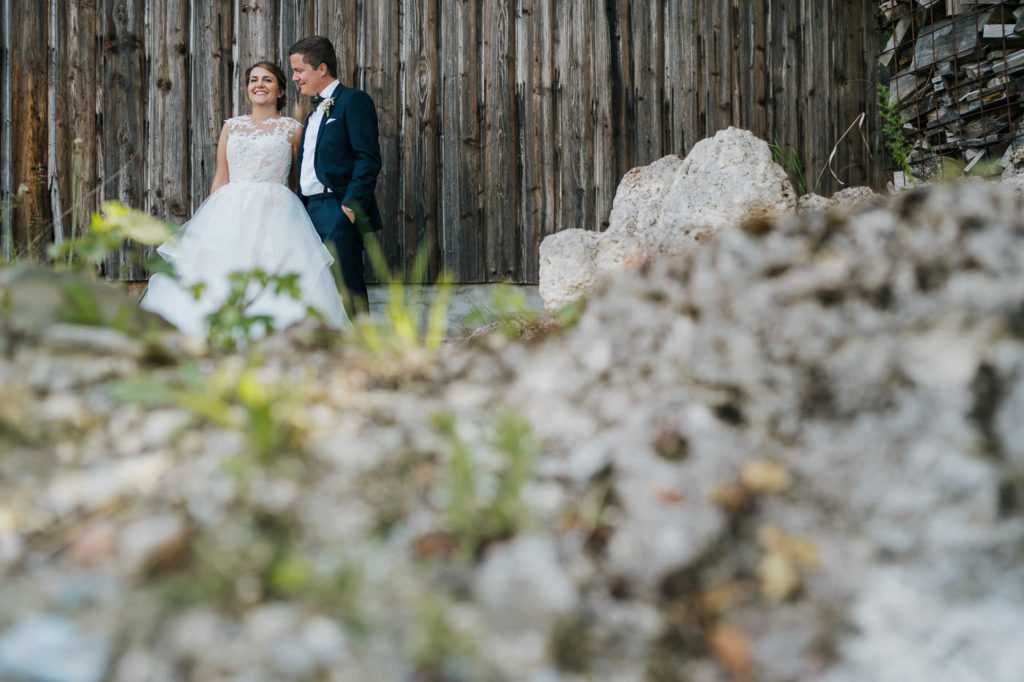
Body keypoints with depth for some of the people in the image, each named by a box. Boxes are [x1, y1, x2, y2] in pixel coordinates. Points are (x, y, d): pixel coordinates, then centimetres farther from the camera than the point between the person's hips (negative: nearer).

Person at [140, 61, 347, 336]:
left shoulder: (292, 129, 8)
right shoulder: (232, 126, 16)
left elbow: (297, 181, 10)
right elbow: (220, 179, 13)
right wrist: (211, 218, 5)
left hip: (274, 215, -3)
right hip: (231, 213, 3)